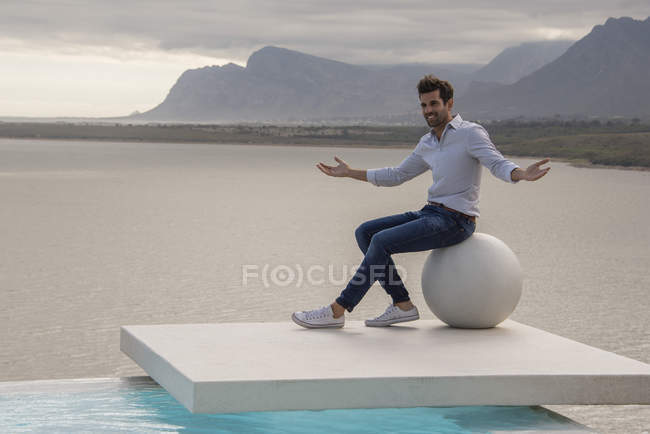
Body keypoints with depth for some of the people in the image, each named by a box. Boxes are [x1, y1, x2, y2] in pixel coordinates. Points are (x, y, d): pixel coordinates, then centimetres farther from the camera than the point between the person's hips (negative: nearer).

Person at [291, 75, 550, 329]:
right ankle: (402, 304, -4)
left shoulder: (471, 133, -7)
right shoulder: (427, 143, 17)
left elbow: (499, 164, -19)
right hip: (430, 213, 9)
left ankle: (337, 311, -16)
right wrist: (350, 173, 28)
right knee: (365, 232, -1)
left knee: (381, 241, -22)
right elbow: (397, 175, 27)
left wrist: (523, 174, -43)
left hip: (455, 220, -9)